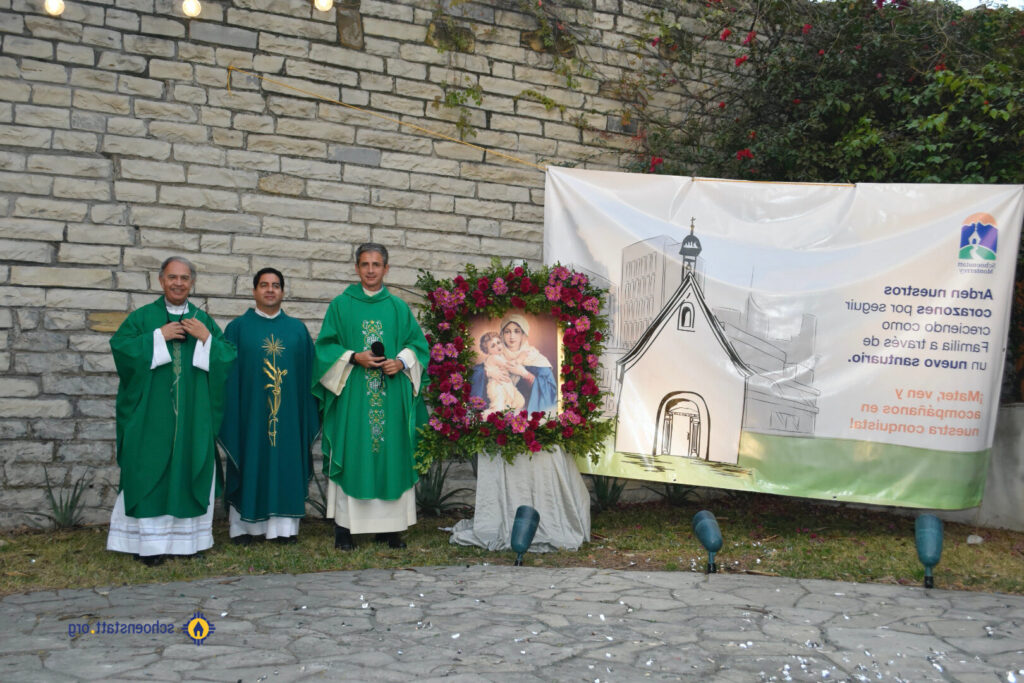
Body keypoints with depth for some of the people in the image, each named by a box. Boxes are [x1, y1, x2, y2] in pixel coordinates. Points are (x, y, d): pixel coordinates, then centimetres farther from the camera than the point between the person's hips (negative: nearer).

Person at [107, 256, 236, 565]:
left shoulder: (204, 320, 11)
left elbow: (229, 357, 6)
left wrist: (207, 339, -10)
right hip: (151, 415, -2)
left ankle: (187, 536, 13)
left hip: (194, 415, 2)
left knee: (190, 472, 4)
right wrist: (159, 336, -14)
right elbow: (120, 346, -8)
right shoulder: (143, 317, 6)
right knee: (151, 473, -2)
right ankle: (149, 540, 4)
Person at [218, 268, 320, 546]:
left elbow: (308, 373, 9)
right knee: (249, 465, 2)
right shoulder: (237, 328, 5)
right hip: (250, 412, -2)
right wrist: (230, 414, -6)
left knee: (287, 464, 4)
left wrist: (309, 415, 3)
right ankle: (244, 525, 11)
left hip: (288, 415, 2)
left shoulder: (298, 329, 9)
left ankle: (284, 525, 11)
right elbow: (228, 375, 2)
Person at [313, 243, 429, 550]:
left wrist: (401, 362, -8)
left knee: (391, 456, 2)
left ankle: (389, 525, 9)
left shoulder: (398, 308, 11)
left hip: (392, 397, 2)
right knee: (350, 456, -3)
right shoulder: (341, 305, 6)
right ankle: (344, 527, 2)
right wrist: (354, 357, -12)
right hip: (352, 396, -2)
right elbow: (325, 345, 3)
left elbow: (417, 343, 11)